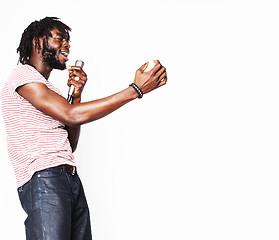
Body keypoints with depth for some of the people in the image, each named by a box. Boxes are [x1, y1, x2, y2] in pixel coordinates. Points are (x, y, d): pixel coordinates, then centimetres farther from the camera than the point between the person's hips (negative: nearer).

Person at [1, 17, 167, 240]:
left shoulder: (47, 88, 27)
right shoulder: (23, 75, -1)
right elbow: (71, 115, -16)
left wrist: (76, 94, 12)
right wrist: (136, 89, -14)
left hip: (71, 180, 9)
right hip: (43, 178, -8)